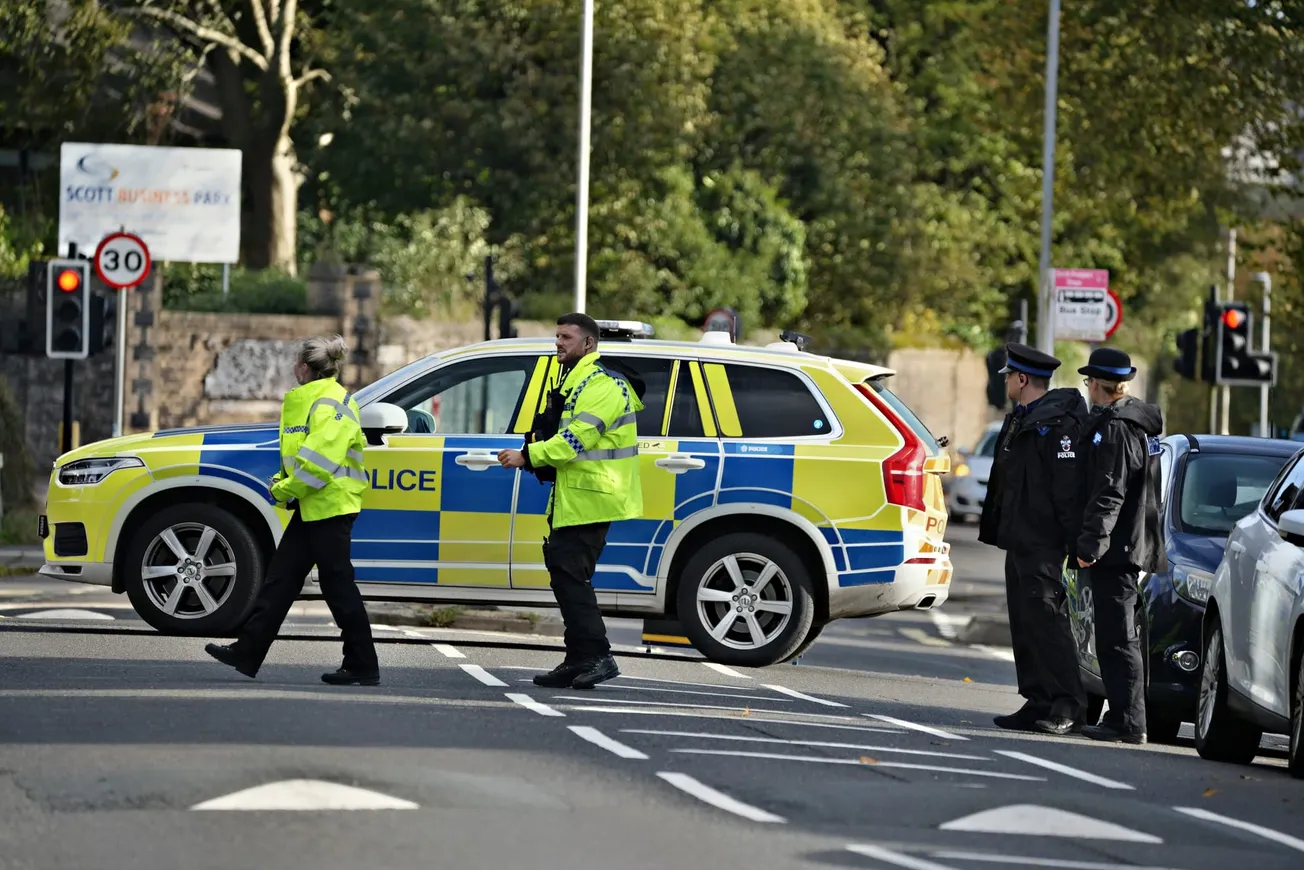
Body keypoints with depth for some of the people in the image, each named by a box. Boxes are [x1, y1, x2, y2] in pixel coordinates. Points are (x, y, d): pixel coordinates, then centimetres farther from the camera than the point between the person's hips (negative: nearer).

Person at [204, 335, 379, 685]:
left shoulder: (329, 404, -15)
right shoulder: (305, 401, 17)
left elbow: (320, 460, -24)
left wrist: (286, 489, -14)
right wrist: (281, 483, 7)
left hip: (329, 507, -10)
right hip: (313, 507, 11)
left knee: (338, 584, -5)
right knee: (280, 578, 9)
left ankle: (363, 666, 1)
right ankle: (247, 653, 11)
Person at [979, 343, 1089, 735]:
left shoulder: (1058, 423, -14)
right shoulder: (1020, 420, 18)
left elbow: (1068, 486, -20)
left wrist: (1074, 541, -23)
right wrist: (996, 529, 22)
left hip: (1042, 543, -11)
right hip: (1021, 541, 11)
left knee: (1045, 619, -12)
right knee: (1025, 622, 10)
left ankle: (1068, 706, -11)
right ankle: (1039, 703, 13)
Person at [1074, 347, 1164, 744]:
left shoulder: (1114, 428, -16)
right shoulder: (1138, 422, 15)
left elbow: (1109, 495, -21)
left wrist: (1090, 544, -19)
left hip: (1116, 547, -10)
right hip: (1133, 544, 10)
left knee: (1117, 637, -9)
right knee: (1118, 636, 15)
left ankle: (1127, 721, -9)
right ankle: (1125, 716, 20)